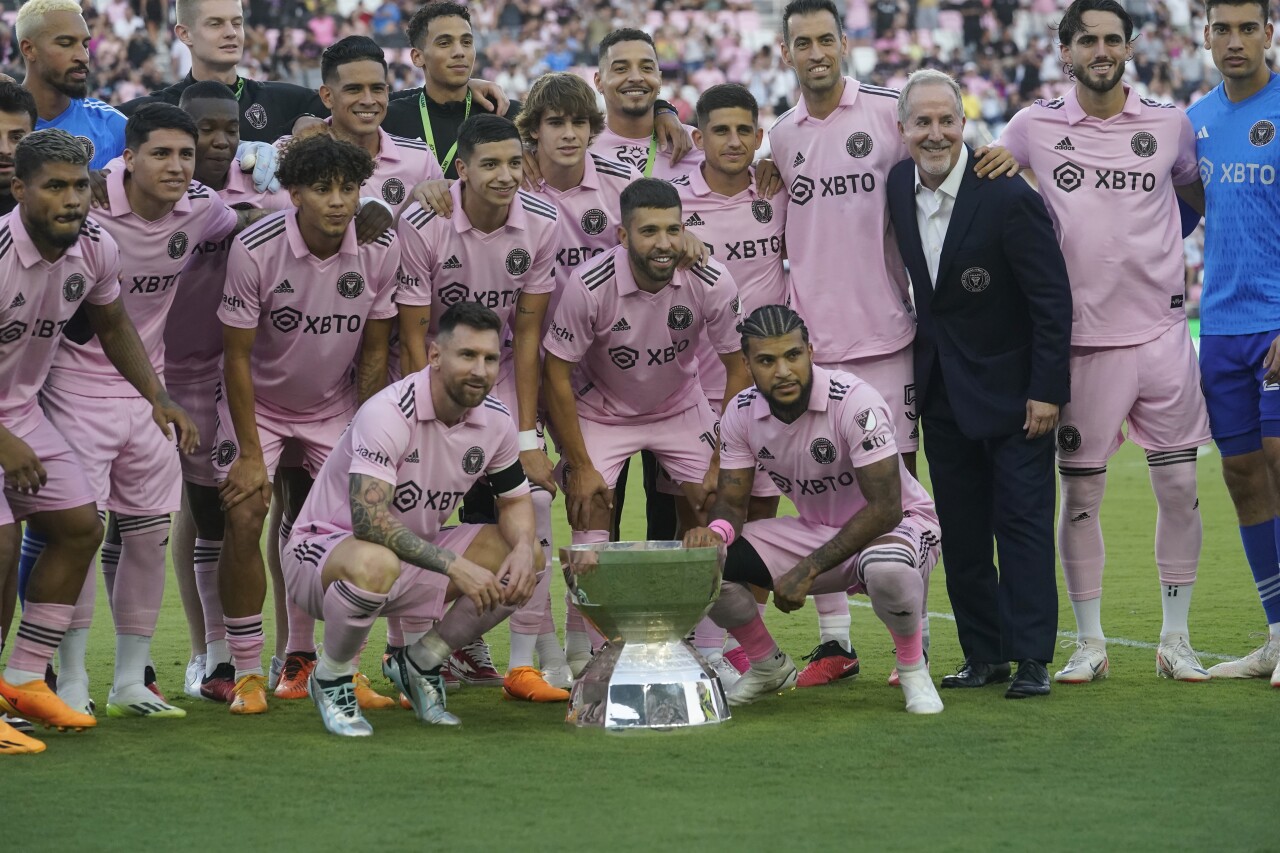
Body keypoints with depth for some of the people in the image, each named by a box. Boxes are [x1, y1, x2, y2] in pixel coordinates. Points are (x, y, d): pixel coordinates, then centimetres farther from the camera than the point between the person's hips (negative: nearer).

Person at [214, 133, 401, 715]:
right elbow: (237, 356, -16)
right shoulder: (255, 250, -25)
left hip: (335, 405, 3)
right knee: (244, 519, -16)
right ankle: (247, 673, -4)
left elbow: (373, 353, -3)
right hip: (258, 402, -3)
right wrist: (250, 454, -16)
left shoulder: (381, 251, -15)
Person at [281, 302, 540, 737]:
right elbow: (368, 520, -36)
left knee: (528, 560, -6)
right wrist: (454, 566, -37)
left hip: (416, 553, 7)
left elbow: (516, 500, 10)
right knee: (374, 564, -42)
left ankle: (419, 663, 9)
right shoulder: (388, 412, -28)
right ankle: (331, 679, -11)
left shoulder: (495, 420, -6)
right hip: (325, 547, -7)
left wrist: (523, 547, -14)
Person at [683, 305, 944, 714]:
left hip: (898, 524, -6)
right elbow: (731, 502, 0)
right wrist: (716, 532, -27)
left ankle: (913, 667, -11)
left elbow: (885, 508, -28)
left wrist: (808, 571, -31)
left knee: (885, 568, -42)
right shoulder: (741, 413, -9)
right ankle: (769, 666, 12)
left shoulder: (854, 401, -27)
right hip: (815, 530, 6)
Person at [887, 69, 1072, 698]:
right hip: (942, 390, 6)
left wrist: (1047, 391, -17)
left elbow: (1053, 299, -15)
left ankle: (1032, 658, -1)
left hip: (1011, 387, -6)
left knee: (1023, 522, -4)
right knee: (960, 530, 8)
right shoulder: (899, 186, 1)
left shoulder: (1007, 198, -18)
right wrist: (917, 368, 12)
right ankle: (985, 653, 15)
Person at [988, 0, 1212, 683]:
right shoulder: (1034, 127, 3)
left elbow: (1202, 197, 21)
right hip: (1083, 337, -1)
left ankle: (1175, 640, 13)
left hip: (1162, 330, 1)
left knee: (1179, 486, 2)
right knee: (1080, 491, 1)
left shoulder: (1169, 124, 5)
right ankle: (1089, 644, 12)